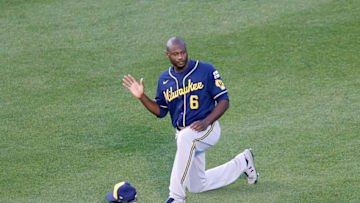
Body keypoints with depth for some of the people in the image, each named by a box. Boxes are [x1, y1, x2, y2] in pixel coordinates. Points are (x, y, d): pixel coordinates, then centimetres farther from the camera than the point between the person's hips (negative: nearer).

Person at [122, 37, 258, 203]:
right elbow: (160, 111, 12)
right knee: (197, 186, 12)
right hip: (184, 135, 6)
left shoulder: (206, 71, -10)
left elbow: (224, 101, -10)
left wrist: (206, 122, -24)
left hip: (208, 129, -6)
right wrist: (141, 96, -4)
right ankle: (241, 163, 36)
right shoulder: (164, 79, 5)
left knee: (186, 136, -41)